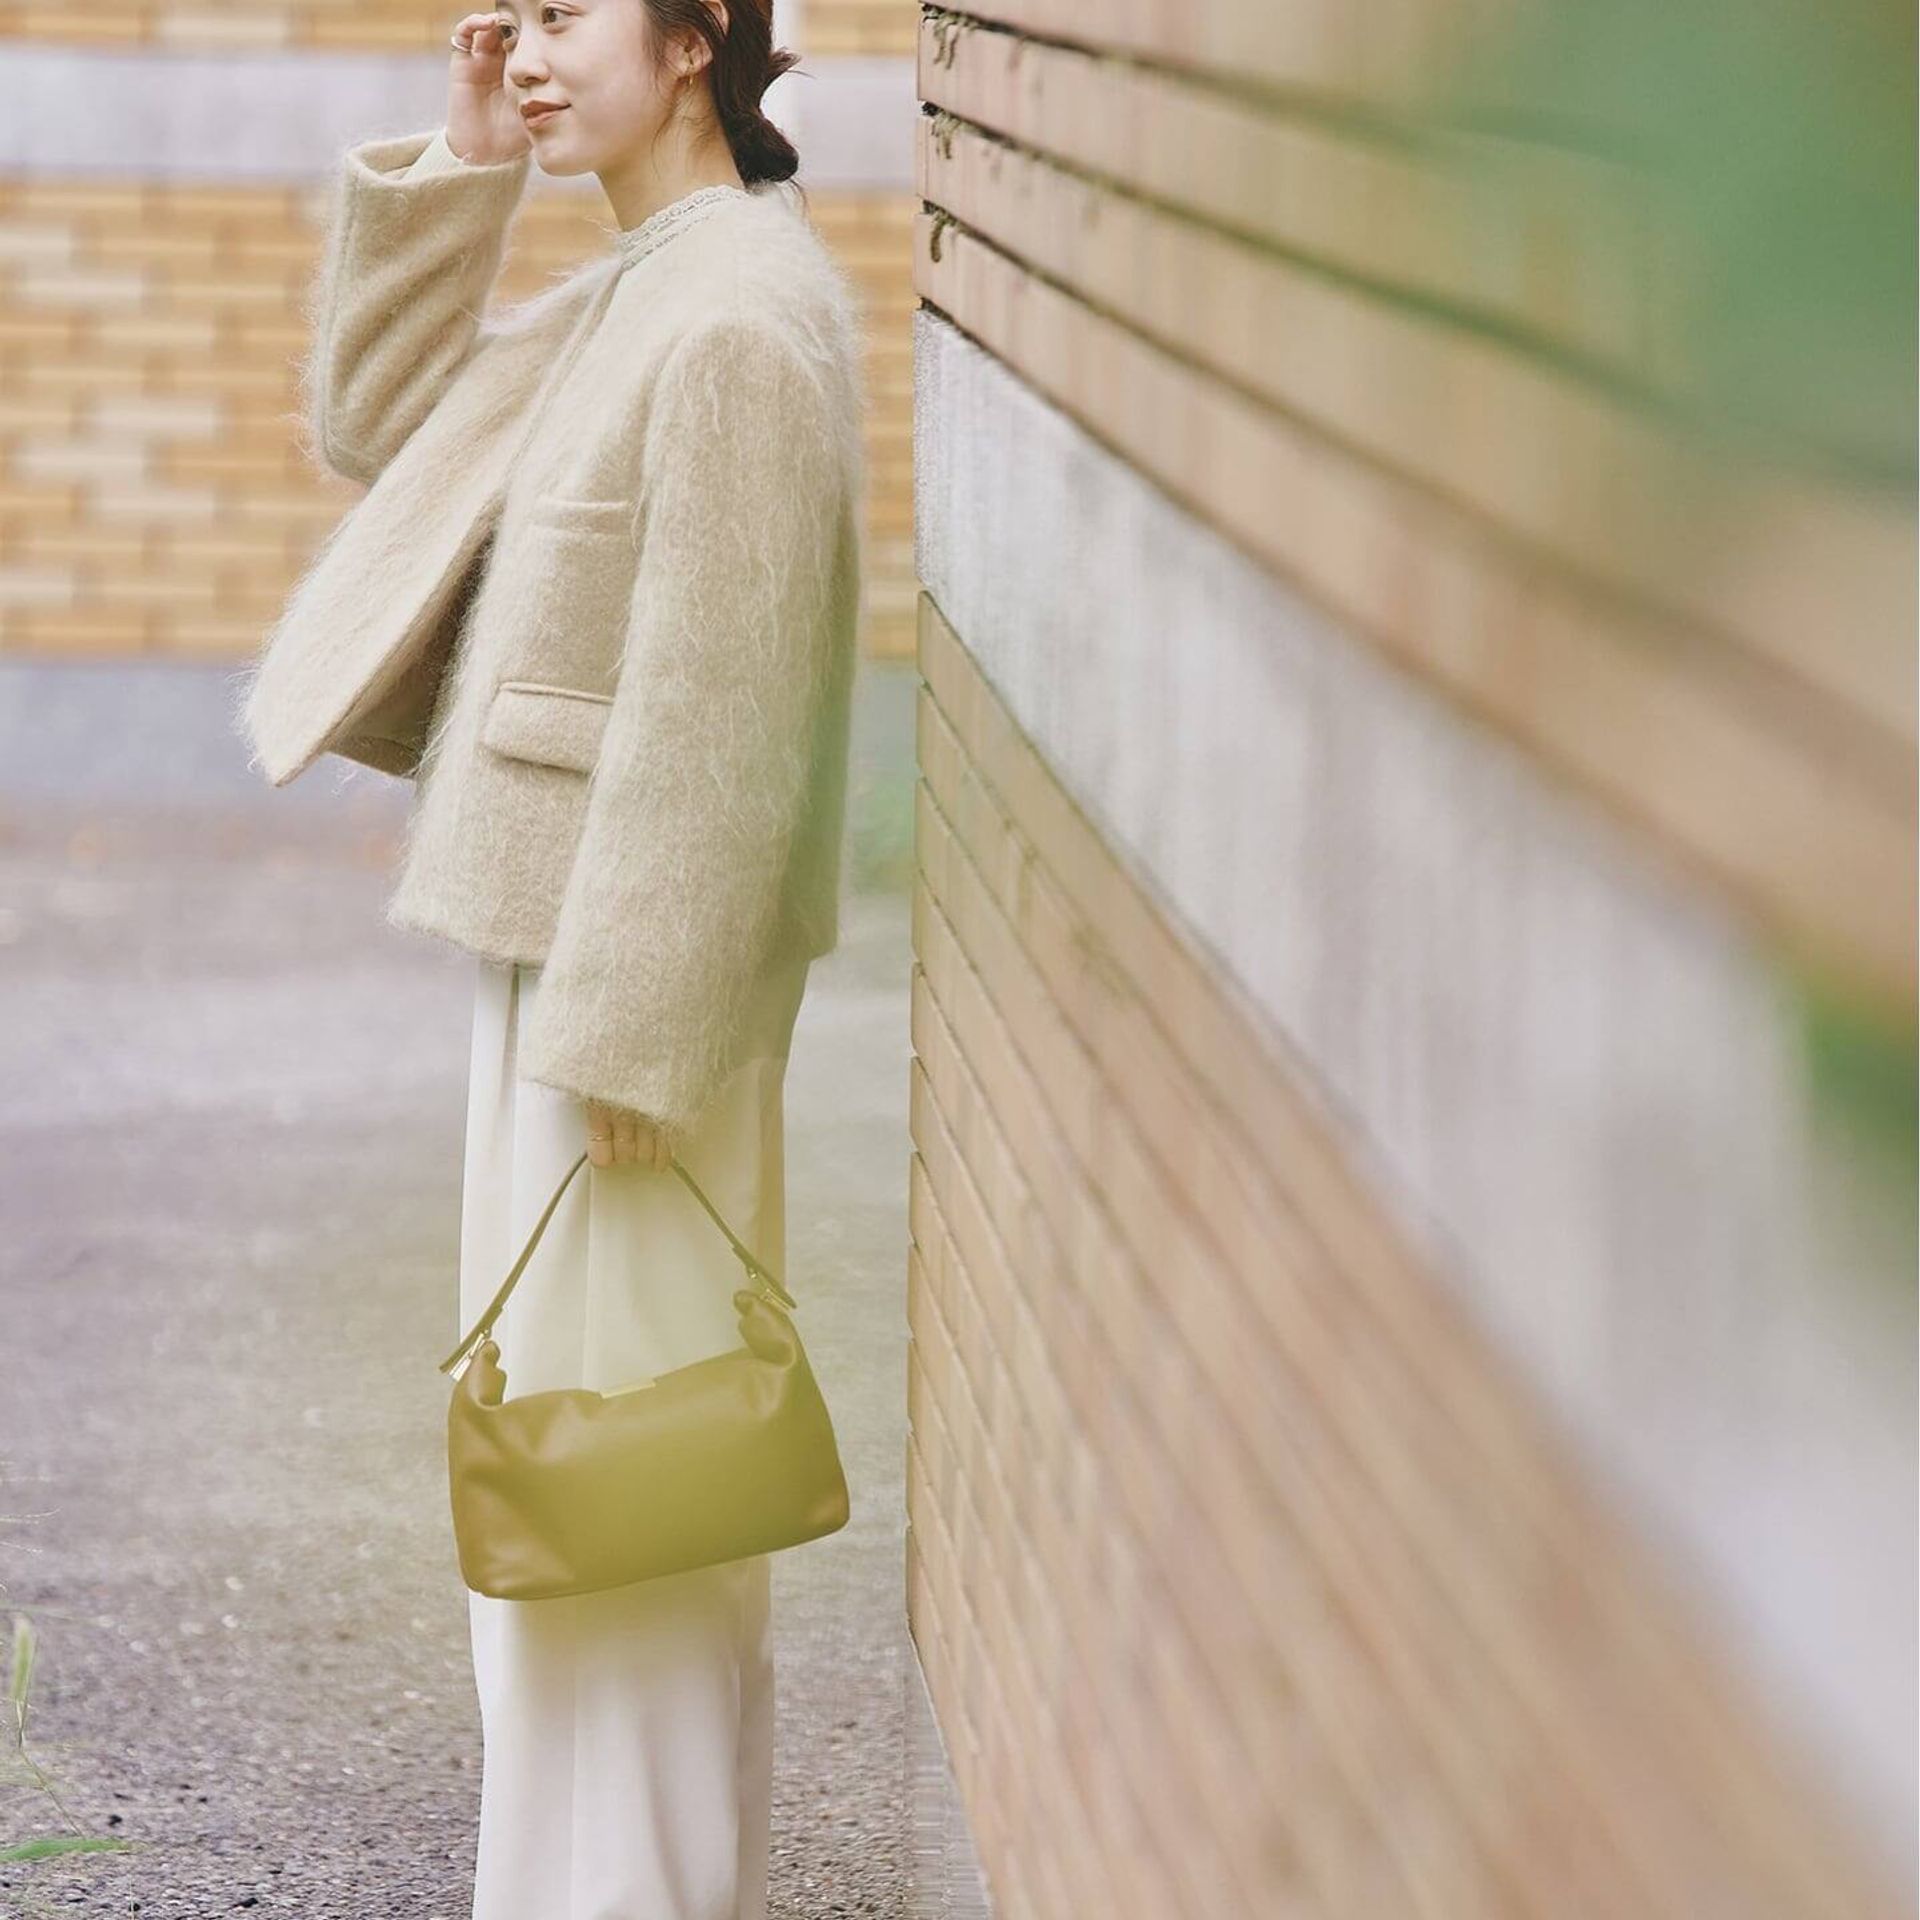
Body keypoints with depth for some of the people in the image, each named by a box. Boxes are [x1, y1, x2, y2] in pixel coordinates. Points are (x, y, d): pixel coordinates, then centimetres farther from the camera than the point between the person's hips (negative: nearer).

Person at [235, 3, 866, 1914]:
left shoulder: (738, 321, -19)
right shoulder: (632, 295, 11)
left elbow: (711, 714, -22)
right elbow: (374, 421, 17)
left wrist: (623, 1026, -21)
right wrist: (456, 166, 5)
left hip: (635, 953, -10)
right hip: (563, 928, 10)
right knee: (583, 1407, 16)